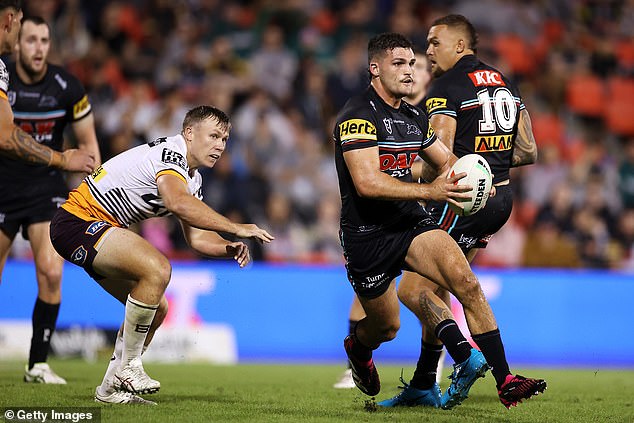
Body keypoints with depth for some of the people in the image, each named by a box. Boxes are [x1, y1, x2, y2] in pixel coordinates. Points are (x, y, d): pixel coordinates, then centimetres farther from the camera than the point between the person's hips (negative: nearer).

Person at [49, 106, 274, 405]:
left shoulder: (192, 178, 13)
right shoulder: (171, 152, -20)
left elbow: (196, 237, 12)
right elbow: (177, 203, -40)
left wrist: (229, 248, -10)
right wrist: (237, 228, -39)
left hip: (100, 229, 11)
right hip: (78, 220, -11)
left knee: (156, 309, 9)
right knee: (157, 270, -28)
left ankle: (111, 388, 18)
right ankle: (128, 366, -16)